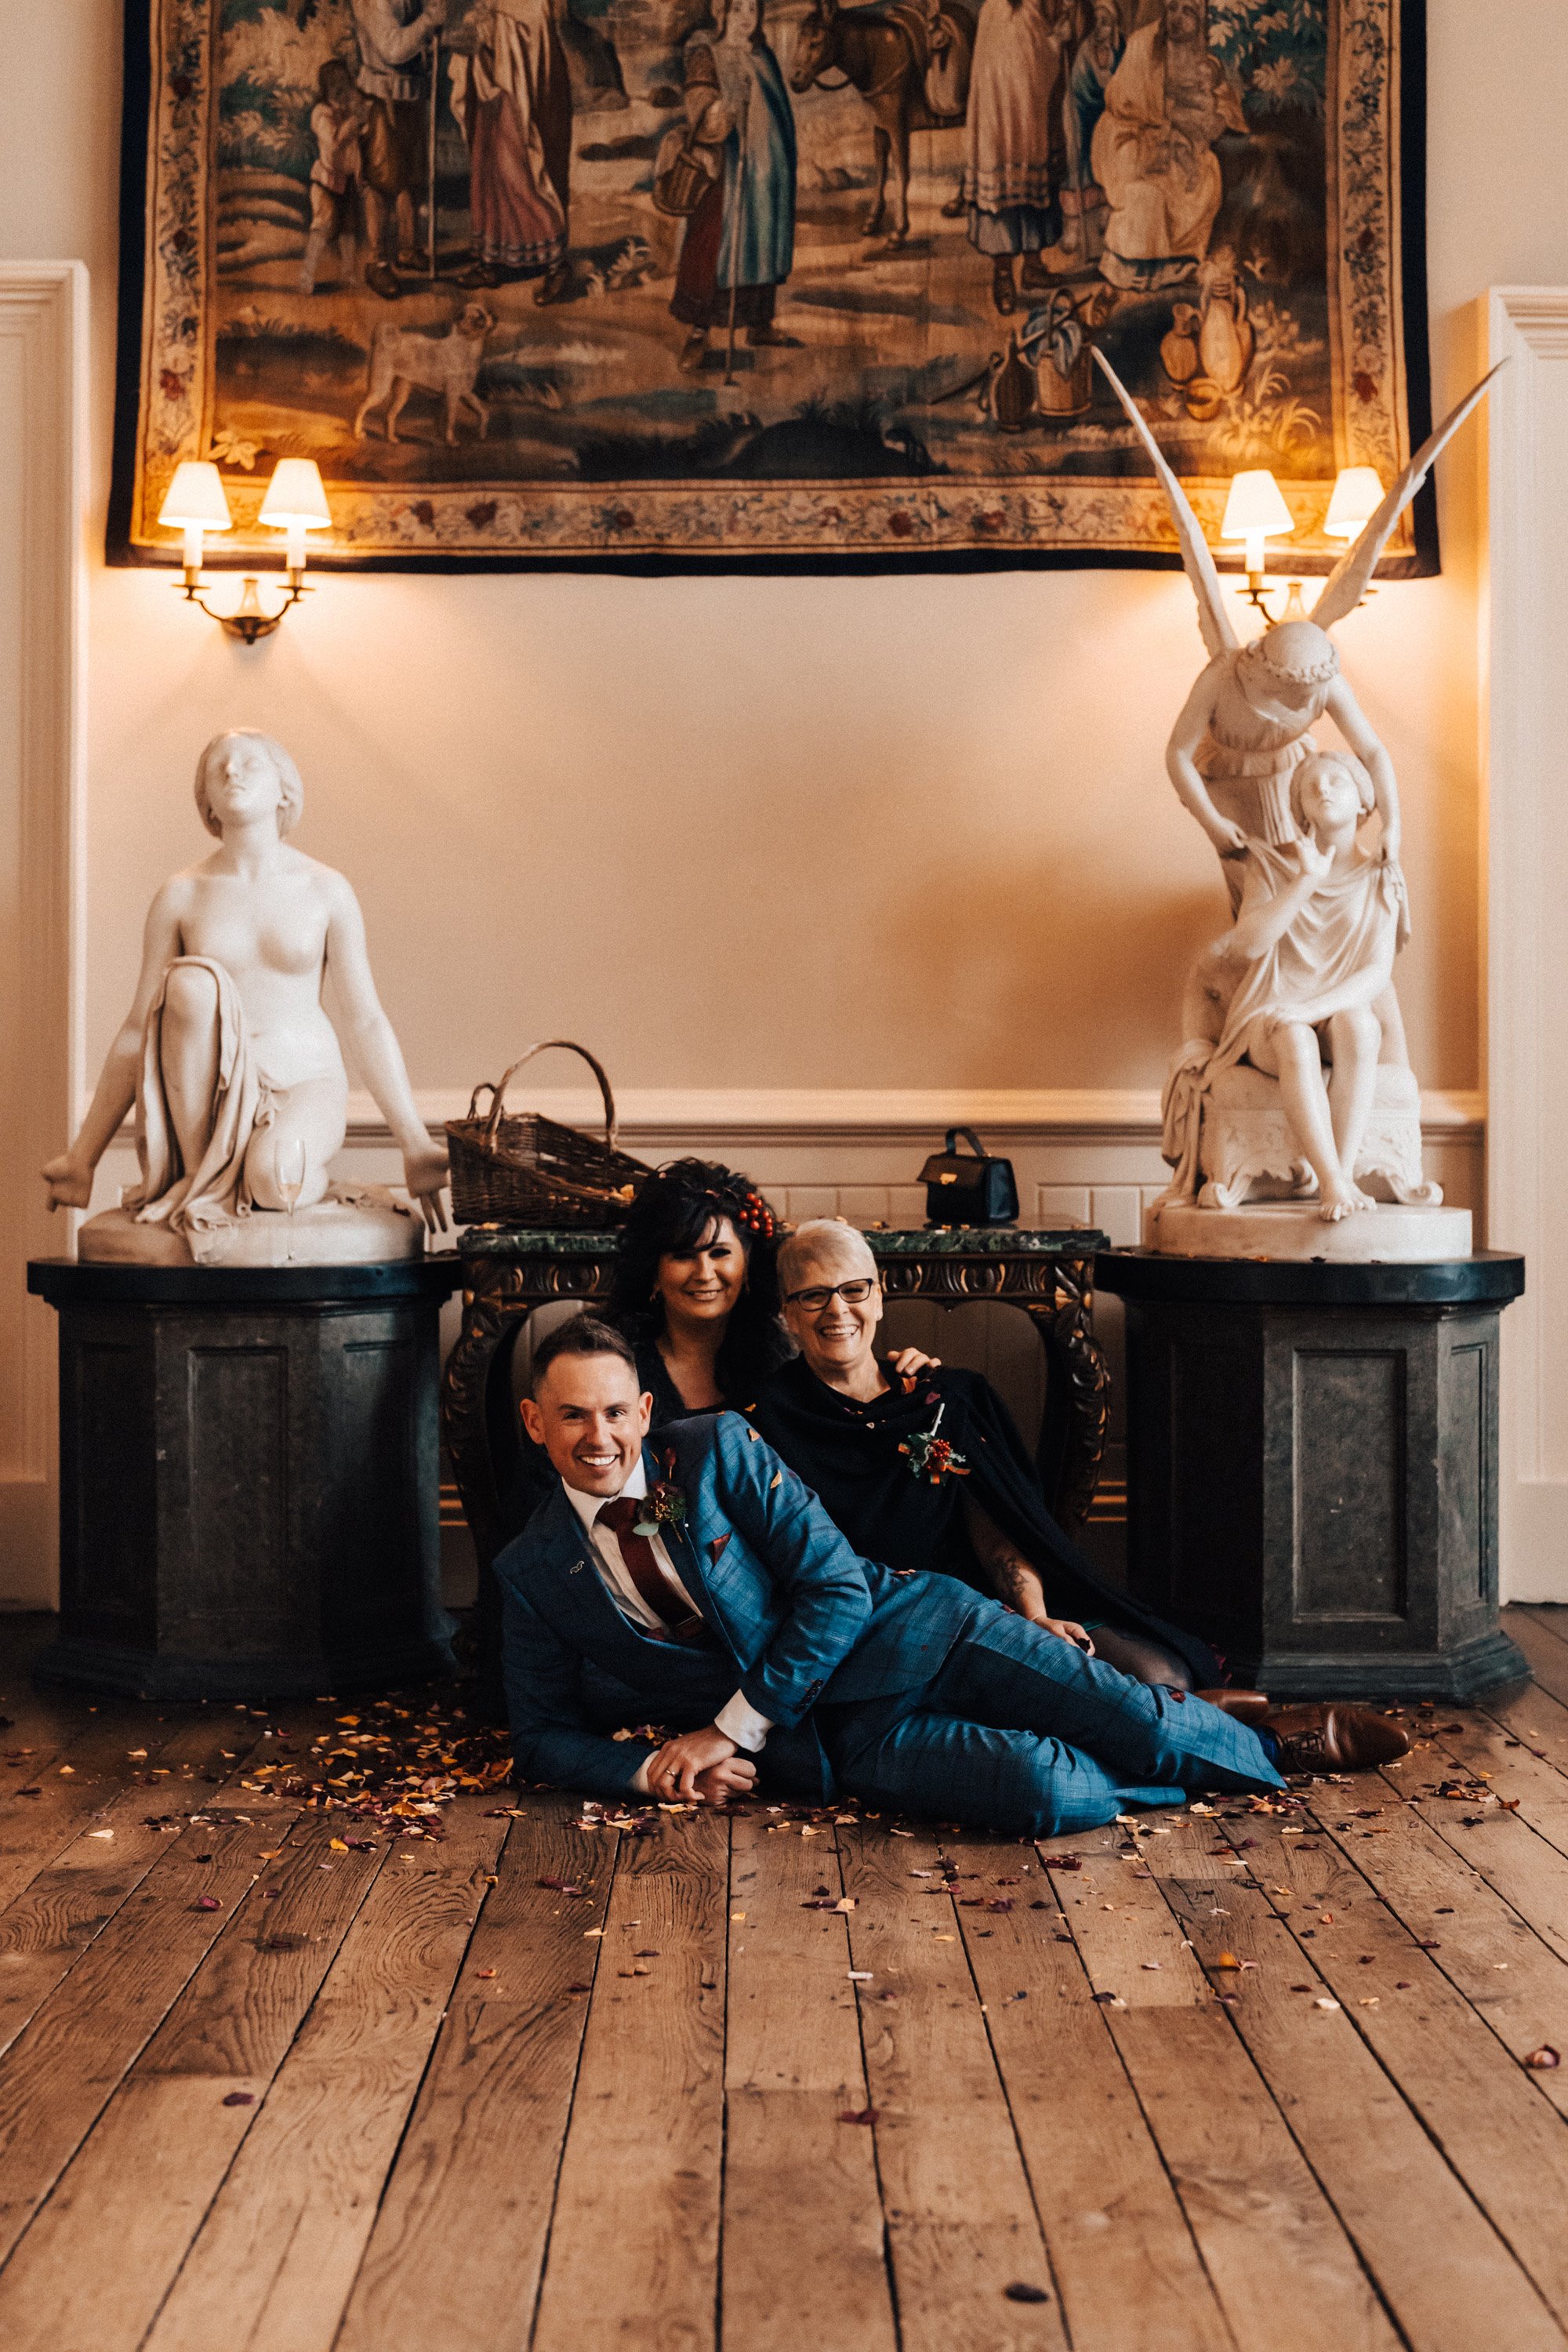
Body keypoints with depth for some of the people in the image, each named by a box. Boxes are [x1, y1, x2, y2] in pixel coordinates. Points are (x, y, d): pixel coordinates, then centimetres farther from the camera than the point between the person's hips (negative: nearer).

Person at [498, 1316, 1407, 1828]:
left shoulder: (720, 1448, -6)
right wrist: (652, 1769, -12)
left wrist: (732, 1728, -13)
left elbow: (836, 1587, -9)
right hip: (832, 1738, 0)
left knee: (1130, 1722, -14)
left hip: (903, 1636, 0)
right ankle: (1264, 1769, 6)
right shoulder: (534, 1574, 2)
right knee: (1048, 1795, -24)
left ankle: (1270, 1746, 21)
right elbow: (544, 1737, 8)